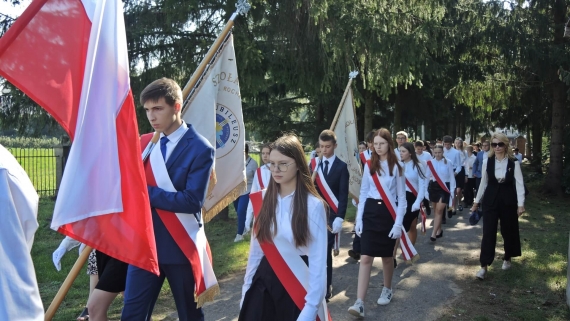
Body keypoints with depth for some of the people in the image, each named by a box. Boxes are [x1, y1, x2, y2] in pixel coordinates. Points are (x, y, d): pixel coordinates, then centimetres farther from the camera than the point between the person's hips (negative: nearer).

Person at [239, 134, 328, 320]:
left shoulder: (313, 205, -13)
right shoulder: (263, 200, 0)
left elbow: (318, 261, -12)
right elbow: (256, 248, 6)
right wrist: (247, 288, 8)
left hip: (297, 286, -3)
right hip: (263, 283, 4)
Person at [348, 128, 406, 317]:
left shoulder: (396, 167, -2)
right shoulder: (369, 166, 5)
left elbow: (402, 198, -2)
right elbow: (363, 193, 7)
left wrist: (398, 224, -9)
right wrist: (358, 219, 0)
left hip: (388, 214, -1)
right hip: (370, 213, 2)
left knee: (387, 257, 13)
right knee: (365, 258, -6)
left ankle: (387, 290, 37)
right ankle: (359, 303, -9)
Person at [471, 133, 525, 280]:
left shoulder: (514, 163, -7)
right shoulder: (487, 162, -2)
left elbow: (519, 184, -8)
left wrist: (520, 204, -14)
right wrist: (476, 201, 9)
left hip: (508, 201, -1)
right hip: (490, 200, 1)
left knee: (508, 231, 13)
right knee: (488, 233, -2)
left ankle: (507, 258, 37)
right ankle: (484, 266, 1)